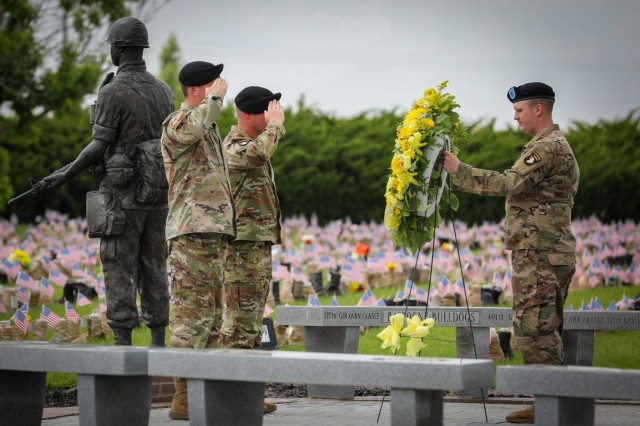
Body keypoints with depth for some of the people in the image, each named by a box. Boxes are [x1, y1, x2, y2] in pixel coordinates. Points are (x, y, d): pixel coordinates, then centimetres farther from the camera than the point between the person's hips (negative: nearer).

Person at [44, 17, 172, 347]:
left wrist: (65, 175, -3)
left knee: (119, 272, -2)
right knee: (153, 271, 9)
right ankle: (158, 347, 9)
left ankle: (122, 347, -4)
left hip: (122, 195, -6)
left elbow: (99, 147, -14)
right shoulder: (163, 91, 9)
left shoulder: (112, 92, -12)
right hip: (157, 196, 6)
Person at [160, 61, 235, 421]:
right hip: (192, 233, -10)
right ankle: (184, 398, -11)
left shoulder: (209, 128, 23)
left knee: (212, 314, 11)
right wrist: (215, 97, -17)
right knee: (192, 314, -11)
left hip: (213, 233, 10)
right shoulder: (178, 122, -7)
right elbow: (194, 126, -34)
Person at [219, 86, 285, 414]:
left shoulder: (254, 142, 17)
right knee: (240, 321, -10)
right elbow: (257, 154, -35)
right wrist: (275, 124, -22)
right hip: (244, 246, -10)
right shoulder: (234, 147, -14)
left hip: (259, 245, 10)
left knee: (252, 321, 11)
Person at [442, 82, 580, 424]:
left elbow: (508, 183, -23)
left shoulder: (549, 147, -14)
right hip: (541, 255, 11)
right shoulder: (552, 146, 21)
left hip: (540, 256, -11)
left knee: (534, 330, -10)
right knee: (545, 332, 12)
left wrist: (458, 170, -16)